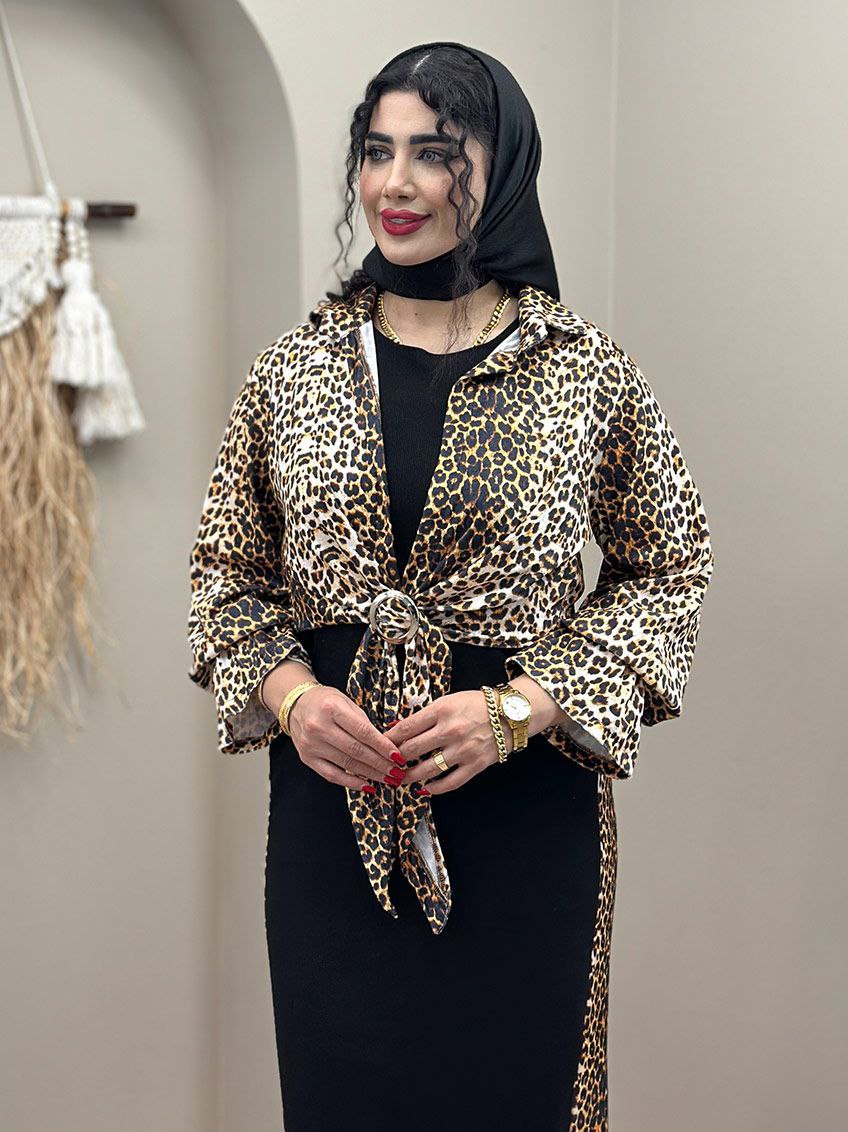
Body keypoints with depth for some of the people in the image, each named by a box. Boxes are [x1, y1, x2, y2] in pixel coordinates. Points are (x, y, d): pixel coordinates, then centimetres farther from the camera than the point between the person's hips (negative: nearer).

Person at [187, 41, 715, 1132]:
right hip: (331, 792, 2)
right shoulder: (295, 367, 3)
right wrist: (288, 693, -10)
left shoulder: (585, 370, -5)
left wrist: (520, 708, -13)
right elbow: (225, 573, 10)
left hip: (525, 800, -2)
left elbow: (669, 572, 1)